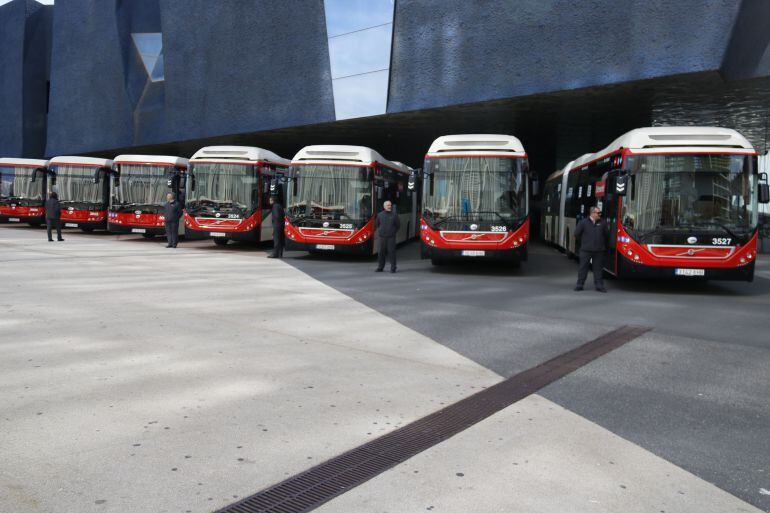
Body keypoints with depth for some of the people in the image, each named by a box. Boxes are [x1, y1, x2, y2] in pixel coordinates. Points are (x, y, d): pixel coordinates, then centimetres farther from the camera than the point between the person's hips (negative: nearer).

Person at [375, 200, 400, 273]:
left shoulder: (394, 215, 3)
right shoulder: (380, 215, 8)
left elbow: (398, 225, 10)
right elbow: (377, 224, 20)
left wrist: (393, 232, 10)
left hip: (391, 237, -2)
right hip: (382, 237, 2)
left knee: (391, 252, -4)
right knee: (381, 252, 4)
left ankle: (393, 268, 2)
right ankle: (380, 267, 13)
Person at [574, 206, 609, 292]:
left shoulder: (602, 223, 5)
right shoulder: (583, 222, -3)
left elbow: (607, 235, 15)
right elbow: (577, 234, 2)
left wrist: (602, 242, 12)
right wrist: (584, 240, 9)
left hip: (599, 250, 2)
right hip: (586, 250, -2)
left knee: (598, 268, 7)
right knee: (583, 267, 4)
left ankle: (599, 285, 13)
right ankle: (579, 285, 12)